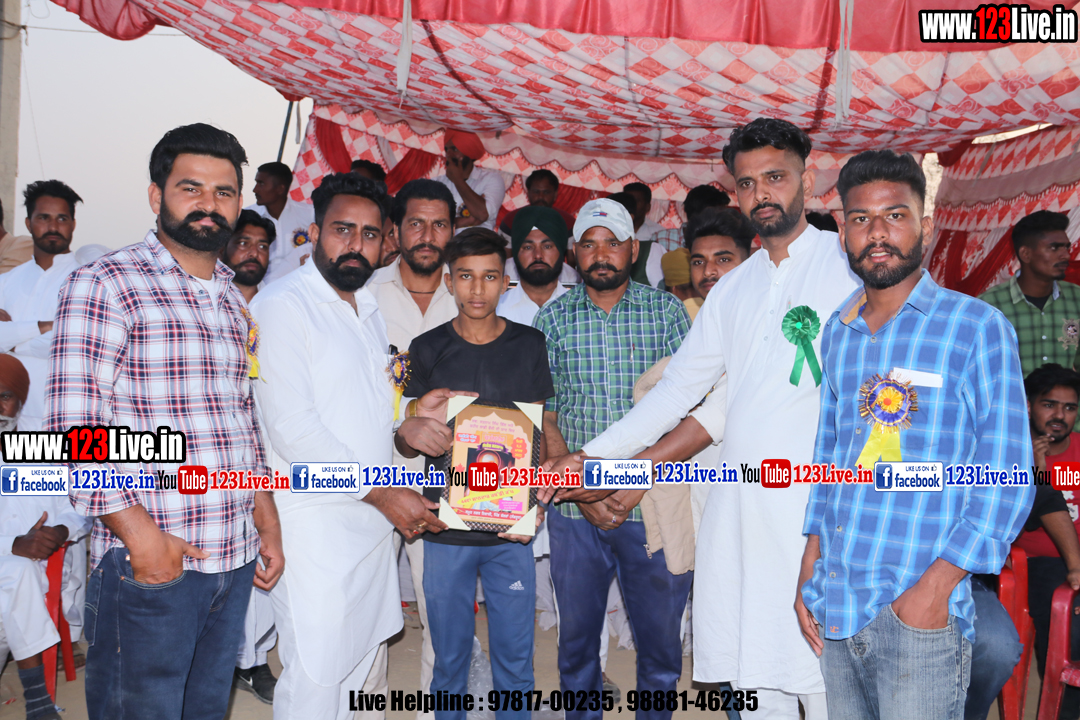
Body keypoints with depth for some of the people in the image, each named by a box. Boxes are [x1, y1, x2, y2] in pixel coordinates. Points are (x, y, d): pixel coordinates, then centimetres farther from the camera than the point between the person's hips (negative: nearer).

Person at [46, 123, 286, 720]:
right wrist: (140, 533, -18)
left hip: (236, 557, 6)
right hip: (147, 561, -6)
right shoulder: (104, 285, -7)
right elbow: (75, 427, -14)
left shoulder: (235, 300, 14)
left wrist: (267, 521, 13)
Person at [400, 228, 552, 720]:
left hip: (512, 529, 0)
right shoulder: (428, 349, 2)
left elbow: (540, 431, 8)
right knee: (449, 658, 11)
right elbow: (405, 442, 5)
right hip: (446, 528, 0)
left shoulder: (529, 345, 3)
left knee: (515, 660, 9)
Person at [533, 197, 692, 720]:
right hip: (574, 510, 1)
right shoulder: (552, 319, 4)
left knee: (660, 636, 11)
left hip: (652, 505, -1)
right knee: (576, 636, 14)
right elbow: (544, 418, 3)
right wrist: (582, 491, -8)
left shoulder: (668, 311, 1)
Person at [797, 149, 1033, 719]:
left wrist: (936, 585, -14)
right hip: (832, 606, 5)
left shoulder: (977, 327, -5)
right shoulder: (837, 332, 10)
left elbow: (1007, 476, -7)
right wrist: (809, 569, 9)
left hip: (919, 610, -4)